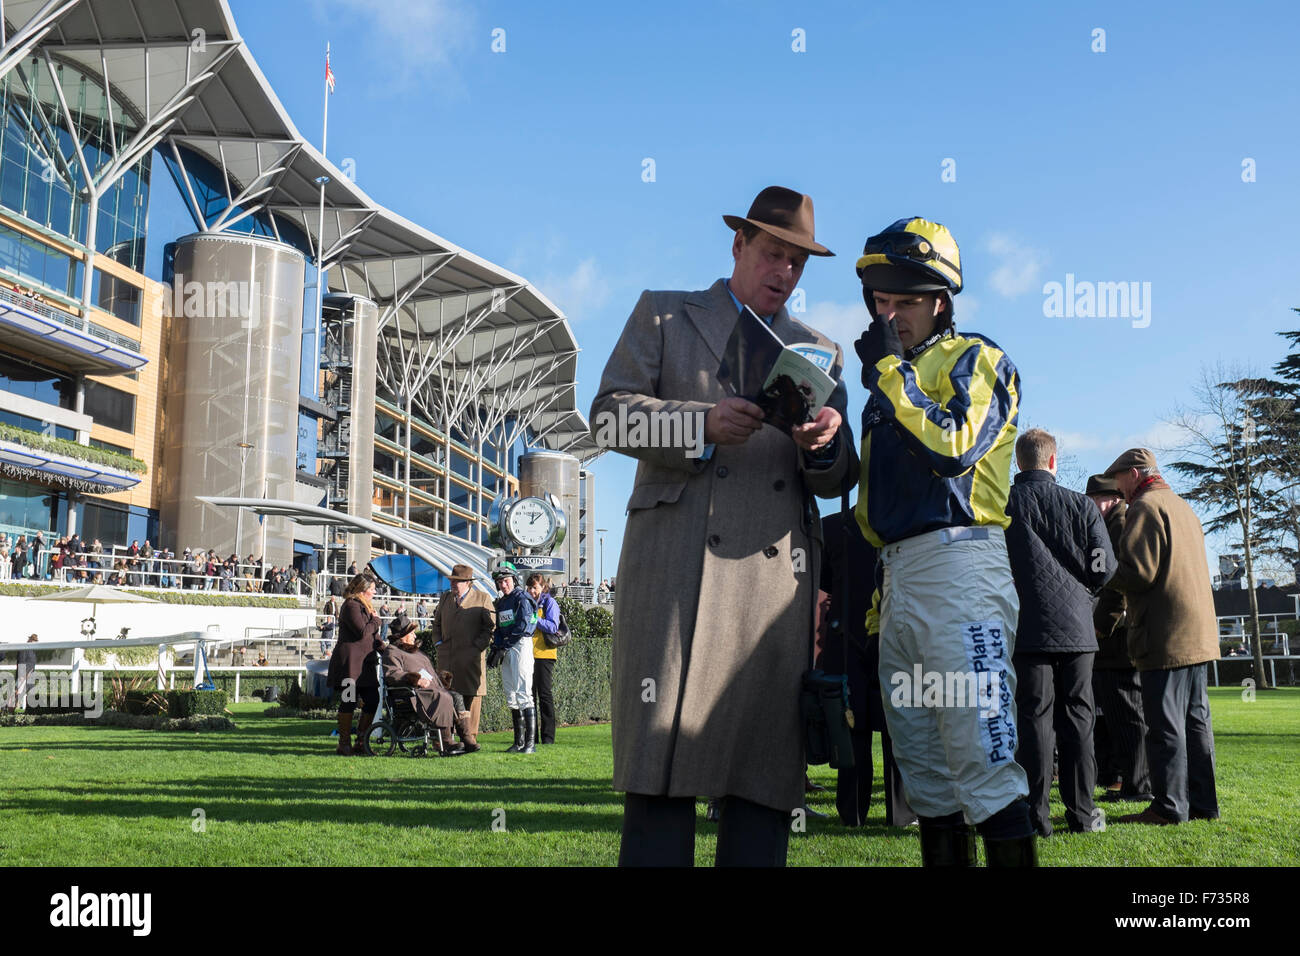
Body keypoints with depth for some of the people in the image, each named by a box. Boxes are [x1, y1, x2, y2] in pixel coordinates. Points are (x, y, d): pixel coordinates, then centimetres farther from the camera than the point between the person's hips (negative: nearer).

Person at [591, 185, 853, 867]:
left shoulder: (820, 352, 24)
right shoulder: (663, 316, 17)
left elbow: (836, 482, 19)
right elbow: (610, 414, 4)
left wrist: (826, 445, -5)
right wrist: (702, 423, -11)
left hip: (776, 573, 3)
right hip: (676, 562, -3)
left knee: (766, 765, 0)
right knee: (662, 762, -7)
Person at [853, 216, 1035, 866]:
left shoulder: (974, 359, 1)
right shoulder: (889, 380, 24)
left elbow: (953, 446, -18)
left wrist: (890, 369, -9)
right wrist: (874, 592, 20)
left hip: (958, 566, -8)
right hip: (896, 576, 8)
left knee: (982, 763, -11)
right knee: (924, 765, 10)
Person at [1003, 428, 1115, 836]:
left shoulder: (1000, 504, -3)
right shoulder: (1082, 506, 2)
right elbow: (1105, 569, 0)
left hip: (1028, 627, -1)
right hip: (1076, 626, 1)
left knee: (1034, 717, 1)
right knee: (1077, 716, 8)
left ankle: (1036, 814, 1)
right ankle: (1082, 813, 12)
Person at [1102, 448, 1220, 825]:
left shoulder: (1145, 506, -9)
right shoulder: (1185, 508, 20)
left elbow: (1137, 572, -17)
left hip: (1166, 637, -9)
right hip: (1199, 633, 9)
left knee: (1165, 723, -5)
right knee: (1195, 718, 11)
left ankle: (1170, 806, -2)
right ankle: (1202, 802, 16)